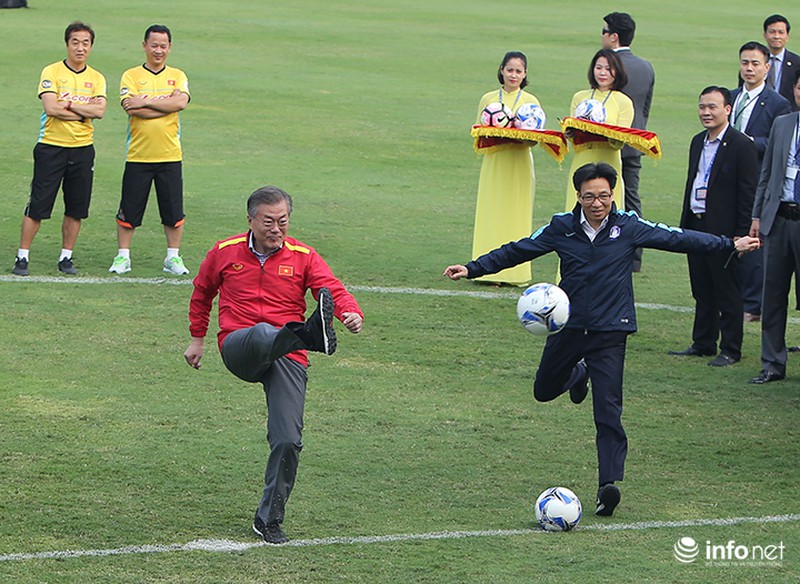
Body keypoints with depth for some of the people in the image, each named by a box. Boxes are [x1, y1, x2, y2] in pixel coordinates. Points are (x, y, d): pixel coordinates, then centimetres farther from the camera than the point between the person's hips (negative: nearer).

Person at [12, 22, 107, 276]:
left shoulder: (96, 78, 7)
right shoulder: (51, 72, -3)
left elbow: (100, 111, -8)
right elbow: (50, 107, -16)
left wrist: (68, 104, -13)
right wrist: (85, 111, -11)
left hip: (83, 149, 4)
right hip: (51, 147, -3)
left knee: (76, 209, 6)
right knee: (37, 207, -2)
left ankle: (66, 257, 18)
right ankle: (22, 257, 5)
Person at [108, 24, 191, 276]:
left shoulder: (177, 76, 8)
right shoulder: (131, 76, 3)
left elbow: (181, 102, -12)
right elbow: (133, 109, -13)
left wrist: (146, 101, -15)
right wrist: (166, 105, -12)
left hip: (170, 156, 1)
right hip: (138, 155, -1)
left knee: (174, 210, 3)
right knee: (129, 209, 2)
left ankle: (173, 257, 15)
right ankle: (123, 257, 13)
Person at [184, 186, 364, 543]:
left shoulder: (302, 256, 8)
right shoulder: (225, 253, 11)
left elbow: (333, 289, -5)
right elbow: (202, 292, 29)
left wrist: (352, 313, -27)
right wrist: (197, 338, 31)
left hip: (287, 357, 1)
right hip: (238, 349, -1)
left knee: (288, 440, -10)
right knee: (263, 334, -40)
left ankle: (269, 520, 4)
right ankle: (312, 334, -73)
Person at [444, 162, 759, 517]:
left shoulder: (629, 228, -3)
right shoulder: (562, 228, -1)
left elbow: (678, 239, 1)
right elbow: (517, 251, 5)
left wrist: (731, 245, -1)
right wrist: (472, 269, 1)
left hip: (610, 332, -3)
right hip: (568, 328, 3)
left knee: (608, 411, -12)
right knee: (544, 391, 18)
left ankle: (609, 484, -13)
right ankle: (579, 373, 50)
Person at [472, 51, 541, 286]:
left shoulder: (531, 101, 7)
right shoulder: (488, 99, 9)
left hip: (520, 163, -1)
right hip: (494, 163, 1)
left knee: (517, 215, -2)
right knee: (491, 215, -2)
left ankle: (515, 272, 1)